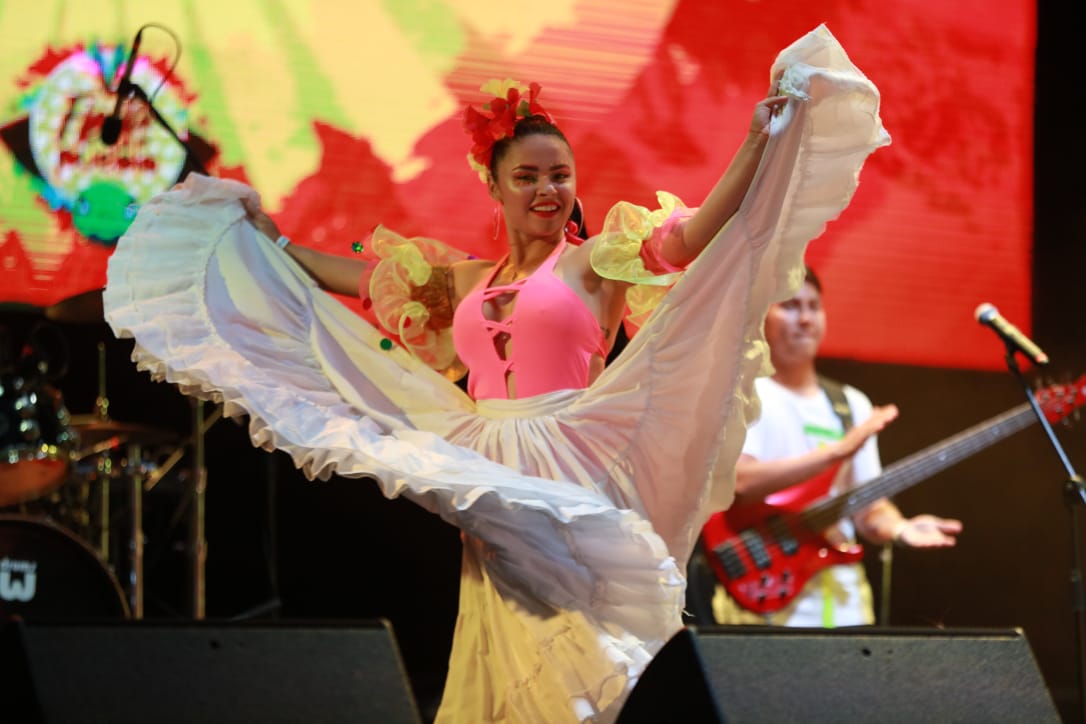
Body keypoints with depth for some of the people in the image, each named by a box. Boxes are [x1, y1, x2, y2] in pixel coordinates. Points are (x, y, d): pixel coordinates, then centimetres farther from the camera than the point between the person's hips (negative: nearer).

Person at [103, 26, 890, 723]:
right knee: (502, 656, 3)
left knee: (563, 648, -11)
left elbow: (698, 234, -9)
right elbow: (358, 277, 28)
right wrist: (272, 242, 35)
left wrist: (763, 142, -18)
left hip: (571, 473, -4)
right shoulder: (466, 281, 18)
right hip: (487, 480, 4)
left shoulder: (598, 261, 4)